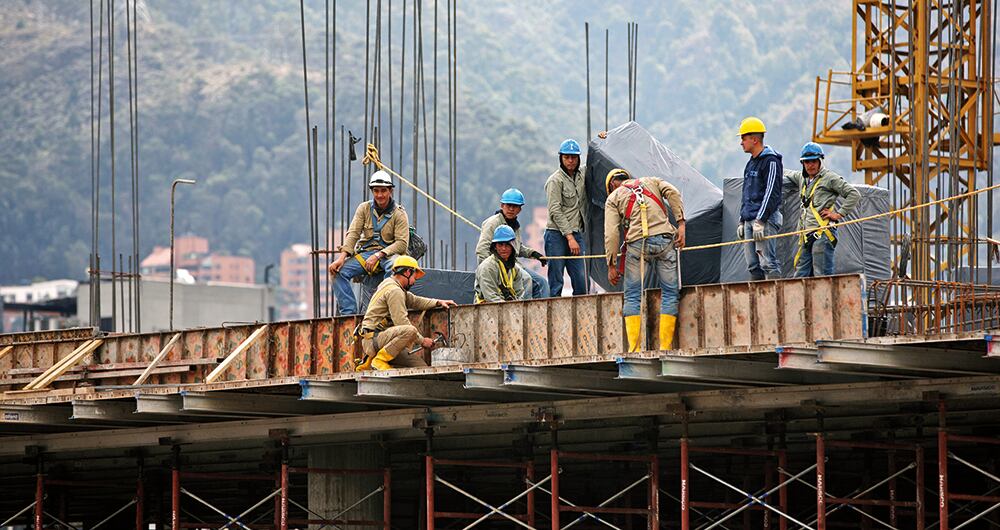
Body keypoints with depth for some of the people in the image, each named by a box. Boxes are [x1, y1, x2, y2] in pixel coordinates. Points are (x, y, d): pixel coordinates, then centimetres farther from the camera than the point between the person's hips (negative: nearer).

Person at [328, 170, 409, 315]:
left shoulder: (399, 214, -1)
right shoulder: (364, 208, 9)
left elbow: (402, 243, -9)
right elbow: (353, 234, 1)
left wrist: (378, 255, -21)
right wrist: (342, 256, -16)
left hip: (388, 253, -3)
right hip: (365, 253, 3)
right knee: (339, 270, -21)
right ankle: (348, 312, -23)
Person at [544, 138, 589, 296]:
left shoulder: (582, 174, 11)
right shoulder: (555, 180, -8)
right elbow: (555, 212, -12)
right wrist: (570, 237, -17)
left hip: (576, 234, 6)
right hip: (557, 236, -6)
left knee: (581, 283, -2)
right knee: (556, 284, -5)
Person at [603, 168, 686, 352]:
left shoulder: (613, 198, 17)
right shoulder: (651, 182, 25)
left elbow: (611, 234, 5)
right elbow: (673, 193, 5)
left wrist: (612, 265, 5)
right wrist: (681, 224, 0)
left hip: (637, 243, -1)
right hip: (664, 239, 1)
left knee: (633, 296, 5)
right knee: (669, 292, 6)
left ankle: (634, 348, -3)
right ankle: (665, 346, -2)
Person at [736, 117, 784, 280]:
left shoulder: (771, 162, -9)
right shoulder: (751, 163, 21)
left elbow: (771, 193, -16)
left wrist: (760, 221, -21)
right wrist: (742, 221, 22)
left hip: (765, 218, -9)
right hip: (749, 220, 9)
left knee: (767, 263, -15)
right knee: (753, 265, 6)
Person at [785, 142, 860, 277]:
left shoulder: (829, 178, 0)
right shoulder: (802, 178, 22)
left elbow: (854, 194, -3)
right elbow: (787, 174, 46)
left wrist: (839, 214, -6)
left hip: (822, 234, -8)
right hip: (806, 236, 8)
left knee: (822, 275, -12)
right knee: (800, 275, 4)